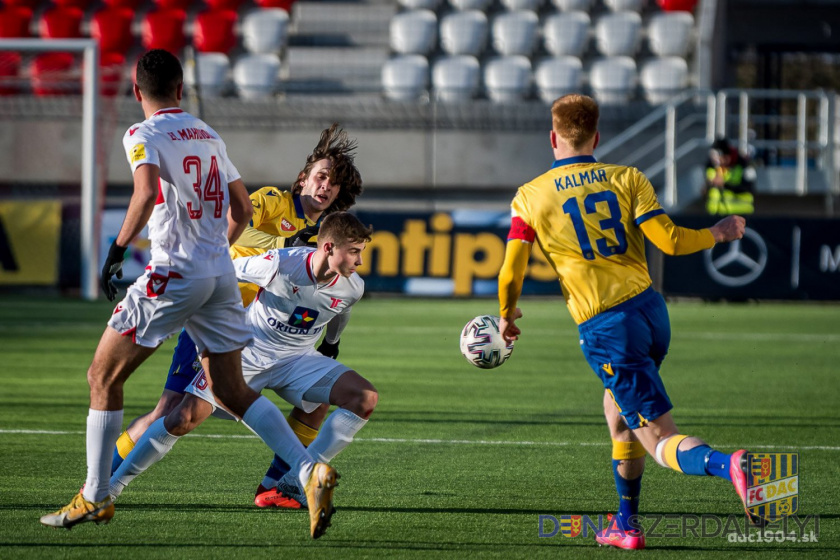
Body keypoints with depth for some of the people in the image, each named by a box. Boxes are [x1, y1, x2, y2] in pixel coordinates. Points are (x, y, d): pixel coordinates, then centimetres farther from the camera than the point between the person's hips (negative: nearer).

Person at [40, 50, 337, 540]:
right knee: (232, 390, 10)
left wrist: (117, 251, -20)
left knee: (104, 375, 6)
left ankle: (95, 498, 8)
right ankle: (310, 471, -6)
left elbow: (146, 194, -23)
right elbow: (242, 210, 20)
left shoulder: (145, 135, -5)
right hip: (222, 275, 6)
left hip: (174, 274, -6)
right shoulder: (209, 136, 16)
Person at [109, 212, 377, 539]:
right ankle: (114, 483, 2)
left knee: (365, 399, -18)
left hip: (297, 359, 4)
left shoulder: (352, 288, -11)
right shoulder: (280, 264, -26)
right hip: (247, 352, -4)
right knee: (184, 419, -16)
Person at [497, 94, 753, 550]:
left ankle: (728, 465, -38)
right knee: (618, 410, 28)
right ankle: (625, 524, 33)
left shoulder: (529, 198, 0)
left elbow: (511, 274, -2)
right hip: (650, 308, 4)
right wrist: (716, 235, 14)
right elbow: (669, 241, -4)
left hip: (605, 331, -4)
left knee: (660, 439, -7)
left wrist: (507, 316, 19)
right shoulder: (627, 180, 4)